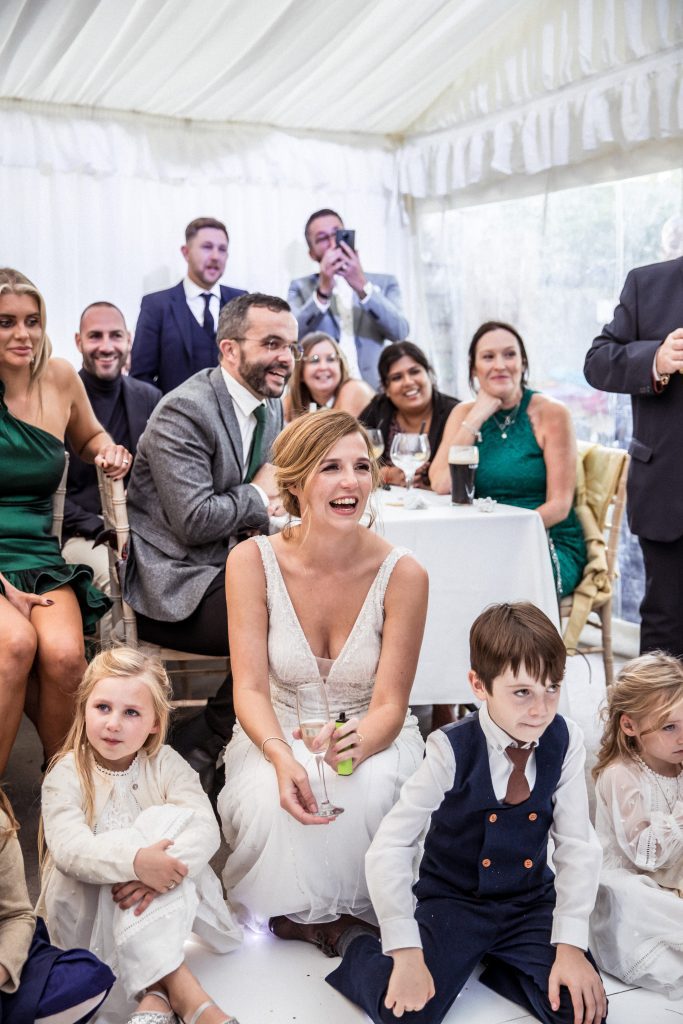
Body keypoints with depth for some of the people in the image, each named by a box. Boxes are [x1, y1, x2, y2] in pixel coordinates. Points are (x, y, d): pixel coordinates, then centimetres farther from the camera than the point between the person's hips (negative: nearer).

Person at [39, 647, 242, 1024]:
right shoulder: (66, 774, -9)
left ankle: (153, 990, -32)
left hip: (166, 898, 2)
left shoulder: (165, 763, -4)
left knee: (171, 819, -26)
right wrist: (135, 860, -44)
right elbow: (68, 846, -27)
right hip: (89, 908, -2)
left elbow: (205, 828, -19)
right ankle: (174, 984, -34)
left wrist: (163, 868, -40)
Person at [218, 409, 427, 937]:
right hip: (277, 732, 1)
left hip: (372, 736, 0)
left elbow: (390, 704, -14)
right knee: (273, 801, -32)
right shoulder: (253, 562, -14)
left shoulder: (402, 574, -16)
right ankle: (290, 907, 4)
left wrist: (356, 744, -38)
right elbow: (250, 688, -16)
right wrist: (282, 756, -36)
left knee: (367, 790, -33)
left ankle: (358, 905, 1)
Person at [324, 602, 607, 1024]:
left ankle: (492, 958, 12)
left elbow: (578, 845, -8)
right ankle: (347, 940, 11)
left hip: (531, 905, 3)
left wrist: (570, 943, -17)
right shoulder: (452, 751, -21)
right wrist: (407, 952, -25)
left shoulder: (565, 742, -12)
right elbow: (389, 849, -21)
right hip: (453, 901, -3)